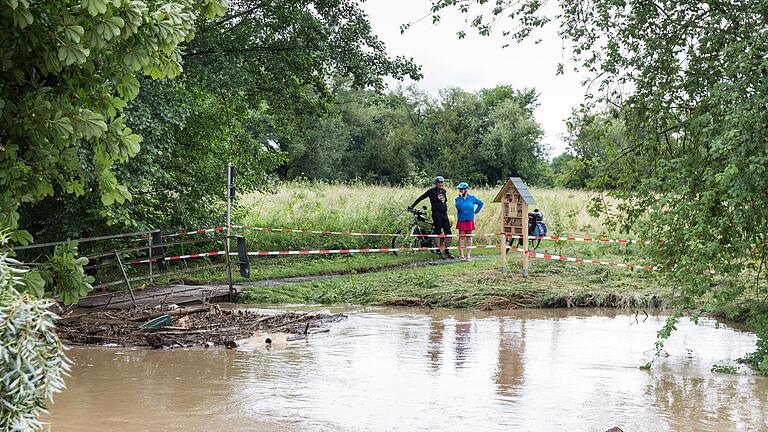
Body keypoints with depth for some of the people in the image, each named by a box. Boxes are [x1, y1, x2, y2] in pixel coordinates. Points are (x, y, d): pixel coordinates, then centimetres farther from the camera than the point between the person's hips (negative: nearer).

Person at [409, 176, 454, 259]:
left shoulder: (444, 191, 12)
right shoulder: (432, 191, -5)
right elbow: (421, 198, -4)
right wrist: (412, 206, -6)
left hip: (444, 214, 6)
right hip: (436, 214, -6)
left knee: (448, 233, 1)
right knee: (438, 233, -3)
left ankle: (447, 252, 8)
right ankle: (438, 251, 4)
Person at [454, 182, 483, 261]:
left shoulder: (472, 198, 1)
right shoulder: (458, 198, -1)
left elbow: (480, 203, 14)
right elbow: (458, 207, -19)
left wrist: (476, 211, 7)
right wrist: (461, 197, -16)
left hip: (469, 221, 1)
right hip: (461, 221, -1)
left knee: (469, 237, 5)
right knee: (461, 237, 0)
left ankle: (469, 255, 8)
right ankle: (461, 255, 2)